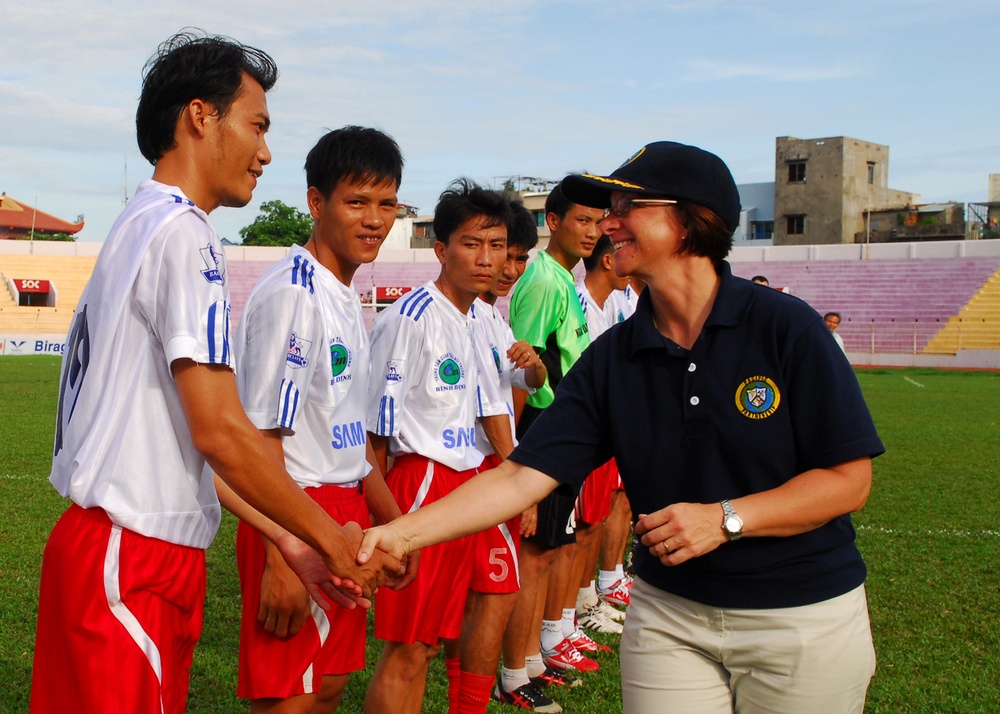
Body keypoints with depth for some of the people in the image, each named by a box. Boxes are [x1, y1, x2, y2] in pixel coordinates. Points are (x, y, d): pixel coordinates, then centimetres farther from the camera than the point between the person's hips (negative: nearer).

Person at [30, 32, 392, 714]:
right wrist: (333, 541, -8)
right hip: (133, 561, -9)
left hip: (132, 554, 9)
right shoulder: (181, 231, -13)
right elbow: (221, 432, -20)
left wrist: (287, 541, 15)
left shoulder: (139, 228, 17)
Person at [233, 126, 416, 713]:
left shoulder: (348, 299, 13)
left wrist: (391, 519, 21)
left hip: (346, 511, 9)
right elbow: (261, 434, -19)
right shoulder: (292, 294, -16)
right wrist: (282, 559, -22)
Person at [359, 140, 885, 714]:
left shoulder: (785, 327, -12)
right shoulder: (610, 358, -2)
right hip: (669, 612, 3)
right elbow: (522, 476, -7)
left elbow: (849, 479, -11)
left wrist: (725, 519, -20)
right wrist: (401, 532, -17)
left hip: (803, 617, -2)